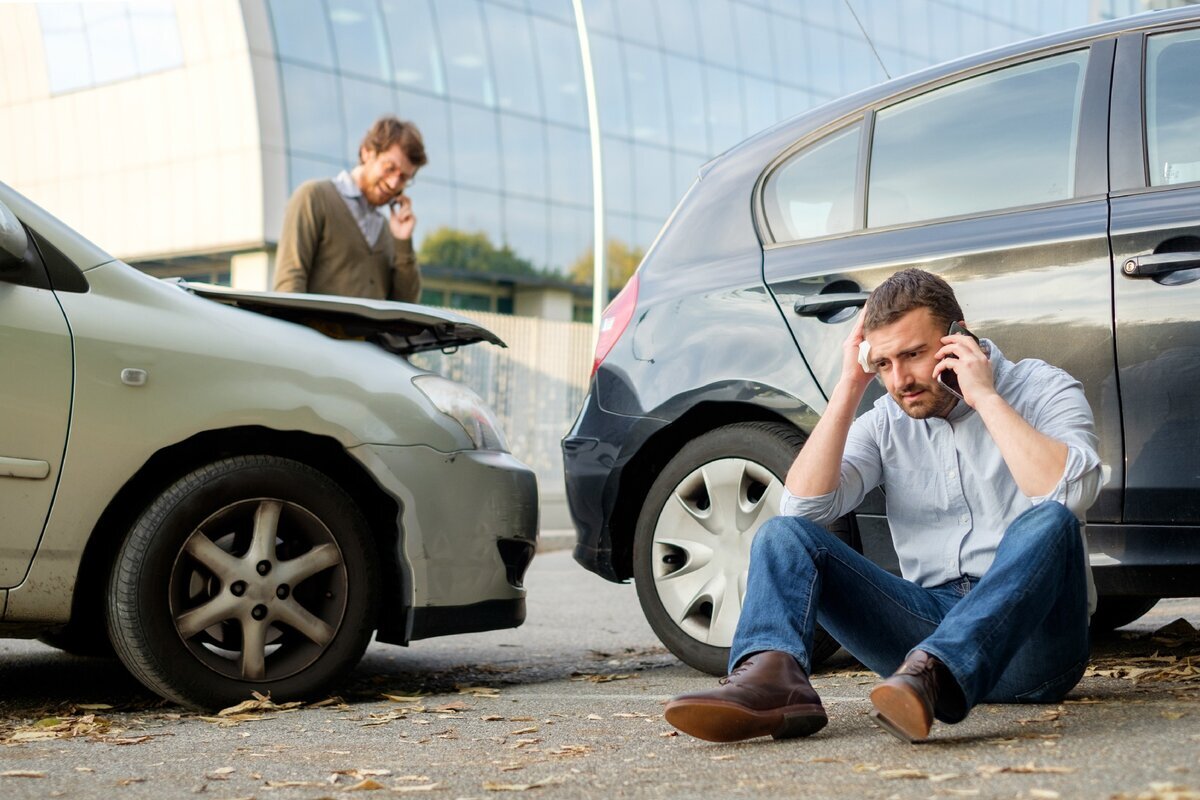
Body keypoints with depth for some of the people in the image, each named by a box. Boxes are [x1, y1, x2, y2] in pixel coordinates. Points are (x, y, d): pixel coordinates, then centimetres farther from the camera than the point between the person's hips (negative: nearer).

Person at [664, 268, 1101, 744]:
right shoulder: (886, 423, 12)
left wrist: (985, 396, -15)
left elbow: (1072, 493, -19)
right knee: (784, 534, -10)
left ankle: (933, 675, -55)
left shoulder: (1042, 390, 2)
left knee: (1047, 523, -34)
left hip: (1027, 639, -3)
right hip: (931, 616, 4)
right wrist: (849, 388, -4)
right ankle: (773, 678, -40)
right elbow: (806, 505, -3)